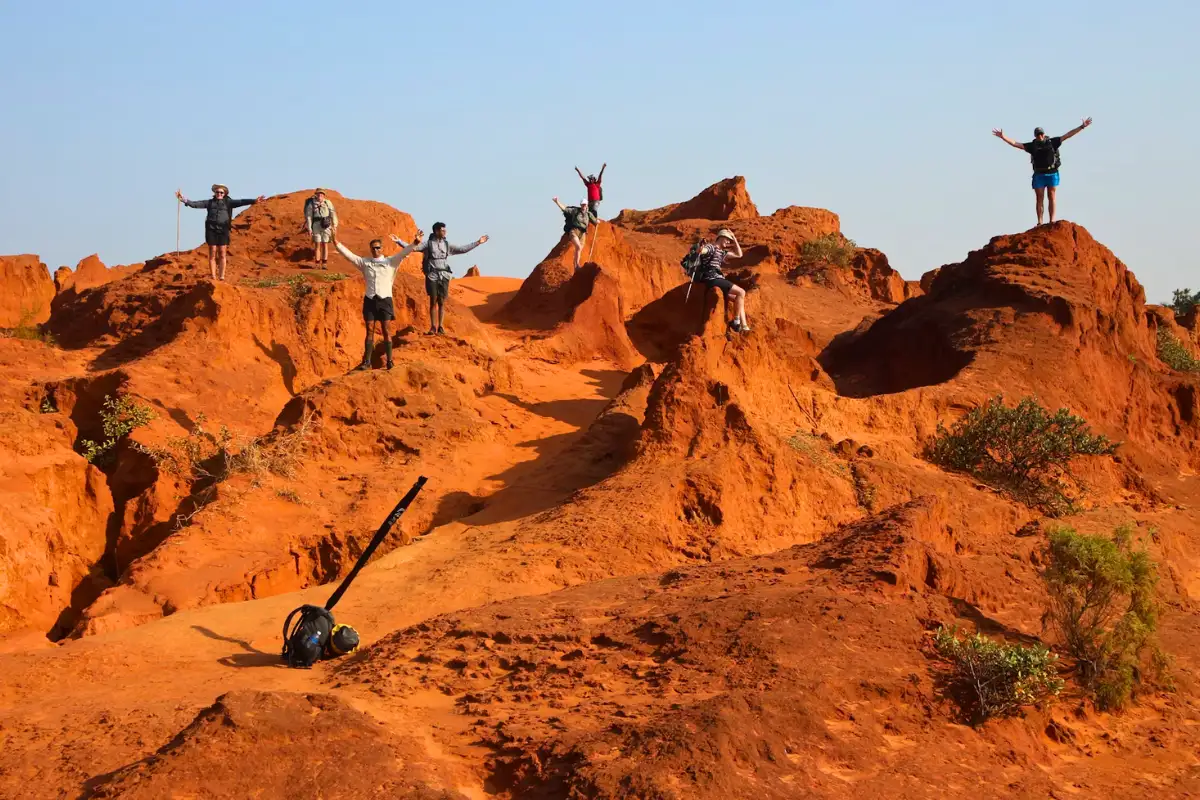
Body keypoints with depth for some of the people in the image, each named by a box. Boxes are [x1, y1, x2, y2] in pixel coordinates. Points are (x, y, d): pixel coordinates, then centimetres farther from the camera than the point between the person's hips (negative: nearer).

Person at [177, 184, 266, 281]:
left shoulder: (228, 202, 8)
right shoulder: (210, 202, 13)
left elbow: (240, 202, -5)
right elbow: (196, 204, 6)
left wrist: (254, 201, -18)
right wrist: (184, 200, -7)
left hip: (223, 230, -1)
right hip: (211, 229, 1)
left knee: (222, 254, -3)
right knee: (212, 254, -2)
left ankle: (222, 278, -2)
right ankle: (213, 278, -2)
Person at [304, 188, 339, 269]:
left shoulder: (328, 203, 3)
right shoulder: (311, 204, 0)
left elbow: (333, 214, 2)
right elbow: (308, 216, -2)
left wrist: (335, 225, -5)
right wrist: (309, 229, -8)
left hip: (326, 226, 1)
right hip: (316, 225, -1)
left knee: (325, 245, 1)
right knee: (317, 245, -1)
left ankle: (324, 264, 5)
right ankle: (317, 264, 3)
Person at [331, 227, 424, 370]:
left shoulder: (390, 262, 4)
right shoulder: (365, 262, 9)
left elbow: (404, 252, -7)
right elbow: (348, 254, 4)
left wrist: (415, 243, -22)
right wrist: (336, 243, -5)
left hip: (385, 300, -2)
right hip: (370, 300, 2)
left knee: (386, 331, -1)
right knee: (370, 331, 3)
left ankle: (389, 361, 3)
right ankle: (366, 361, 4)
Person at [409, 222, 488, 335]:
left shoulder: (447, 244, 11)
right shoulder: (428, 243, 0)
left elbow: (463, 249, 14)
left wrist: (477, 242, 13)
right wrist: (399, 241, -18)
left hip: (444, 276, 3)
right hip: (432, 276, -3)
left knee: (442, 302, 2)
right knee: (433, 302, -1)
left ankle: (440, 327, 5)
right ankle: (433, 327, 2)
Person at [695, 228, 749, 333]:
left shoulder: (722, 253, 25)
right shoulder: (711, 247, -1)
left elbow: (739, 255, 29)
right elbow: (702, 250, -25)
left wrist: (734, 239, 24)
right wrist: (700, 250, -50)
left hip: (718, 280, 10)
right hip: (711, 279, -10)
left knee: (739, 298, 6)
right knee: (741, 292, -16)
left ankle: (744, 326, -4)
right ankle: (736, 321, -11)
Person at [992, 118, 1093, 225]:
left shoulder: (1052, 142, 3)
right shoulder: (1032, 146, 5)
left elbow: (1068, 135, 1)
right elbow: (1016, 144, 3)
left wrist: (1082, 126, -3)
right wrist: (1003, 137, -5)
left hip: (1052, 174, -1)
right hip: (1039, 175, 1)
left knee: (1052, 198, -1)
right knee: (1039, 199, 1)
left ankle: (1052, 222, -2)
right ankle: (1039, 223, 3)